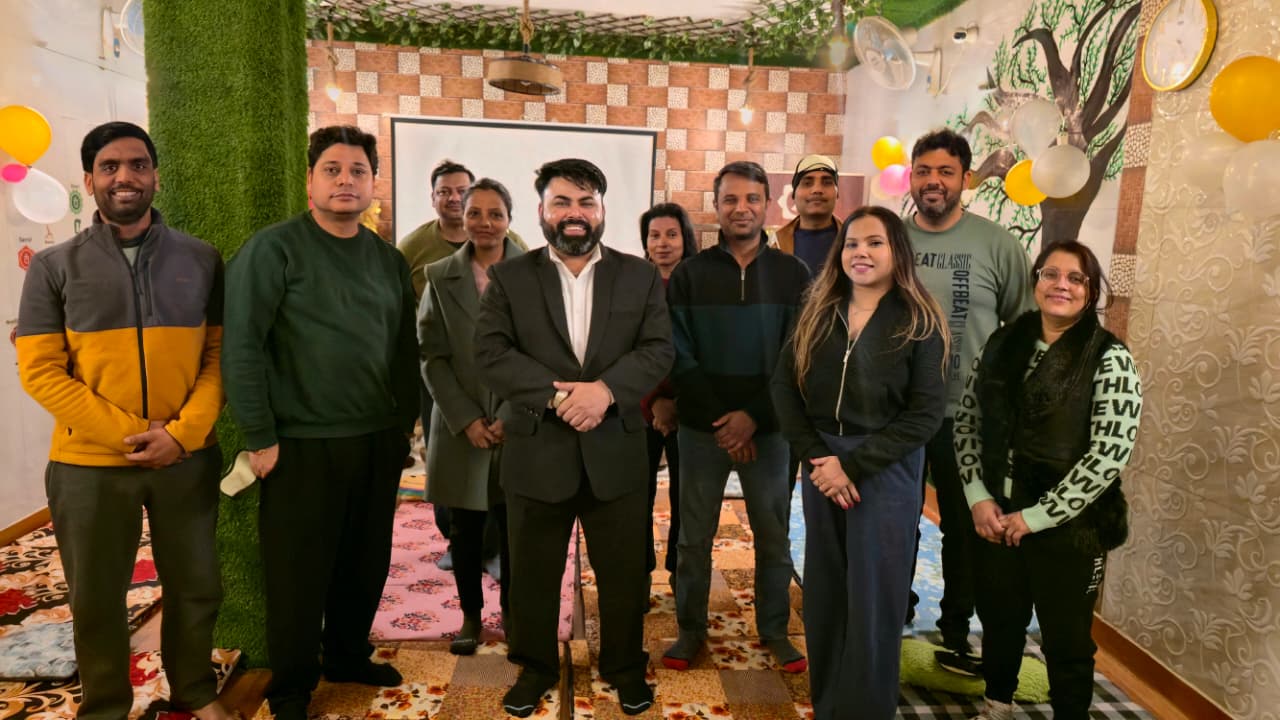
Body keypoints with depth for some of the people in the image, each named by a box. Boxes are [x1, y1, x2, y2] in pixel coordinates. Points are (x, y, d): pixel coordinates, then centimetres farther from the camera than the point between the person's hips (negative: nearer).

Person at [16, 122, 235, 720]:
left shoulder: (200, 260, 3)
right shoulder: (55, 266, 0)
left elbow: (219, 356, 1)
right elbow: (39, 370, -5)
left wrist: (184, 432, -13)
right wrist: (125, 433, -15)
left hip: (188, 457, 1)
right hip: (88, 463, -1)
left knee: (196, 587, 13)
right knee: (96, 600, 13)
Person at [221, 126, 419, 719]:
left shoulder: (388, 259, 9)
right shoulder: (274, 249, -8)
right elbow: (241, 346, -12)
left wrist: (406, 420, 11)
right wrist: (260, 439, -13)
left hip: (379, 442, 5)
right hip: (303, 446, -5)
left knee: (366, 563, 16)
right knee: (298, 575, 8)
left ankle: (347, 655, 38)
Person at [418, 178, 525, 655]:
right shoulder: (440, 277, 4)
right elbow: (431, 356, 0)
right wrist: (466, 419, -8)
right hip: (461, 426, 2)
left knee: (514, 528, 6)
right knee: (465, 528, 10)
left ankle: (512, 611, 25)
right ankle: (470, 615, 28)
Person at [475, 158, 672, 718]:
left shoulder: (640, 276, 6)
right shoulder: (509, 277, 3)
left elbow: (657, 350, -3)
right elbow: (491, 355, -7)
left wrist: (605, 389, -19)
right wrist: (556, 395, -19)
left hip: (615, 451, 1)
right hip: (536, 451, 0)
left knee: (625, 571, 12)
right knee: (532, 572, 13)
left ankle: (625, 667, 33)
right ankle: (535, 667, 34)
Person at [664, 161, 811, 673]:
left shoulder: (792, 274, 1)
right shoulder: (689, 274, 1)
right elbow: (678, 356, -3)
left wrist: (753, 416, -12)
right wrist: (720, 419, -10)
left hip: (767, 428, 0)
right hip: (701, 428, 0)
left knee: (773, 534, 9)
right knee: (694, 536, 8)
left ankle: (774, 629, 27)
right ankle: (691, 628, 26)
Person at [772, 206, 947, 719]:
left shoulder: (918, 322, -5)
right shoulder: (817, 314, 5)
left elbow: (926, 412, -11)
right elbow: (784, 388, 0)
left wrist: (854, 465, -16)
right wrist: (816, 455, -12)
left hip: (885, 470, -3)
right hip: (820, 464, 4)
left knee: (872, 599, 7)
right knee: (823, 594, 13)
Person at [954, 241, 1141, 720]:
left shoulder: (1109, 359, -9)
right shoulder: (1003, 343, 3)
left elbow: (1110, 454, -16)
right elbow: (967, 421, 4)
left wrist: (1037, 516, -16)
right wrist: (978, 496, -7)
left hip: (1069, 528, -4)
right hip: (995, 518, 4)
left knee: (1066, 639, 11)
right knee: (999, 621, 21)